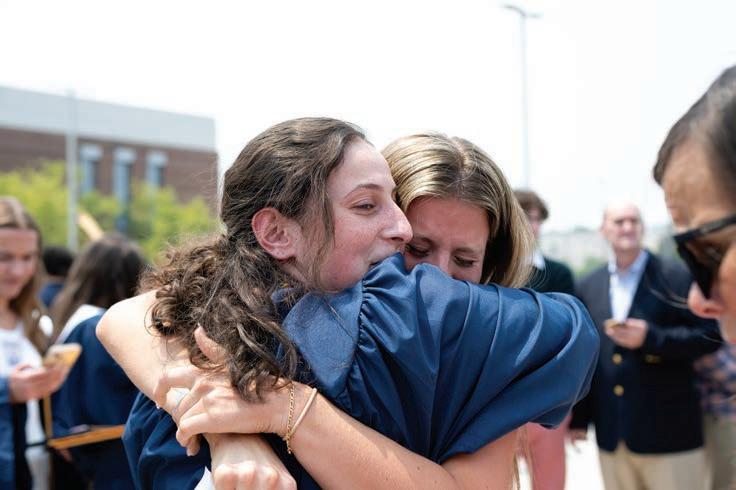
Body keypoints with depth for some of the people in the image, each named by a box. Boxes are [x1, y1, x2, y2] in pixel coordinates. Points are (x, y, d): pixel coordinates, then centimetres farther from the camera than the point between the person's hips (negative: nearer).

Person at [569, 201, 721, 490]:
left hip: (667, 431, -4)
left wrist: (651, 338, -19)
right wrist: (579, 417, 10)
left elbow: (710, 335, -6)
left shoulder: (675, 277, -4)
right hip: (611, 434, 4)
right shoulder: (589, 286, 9)